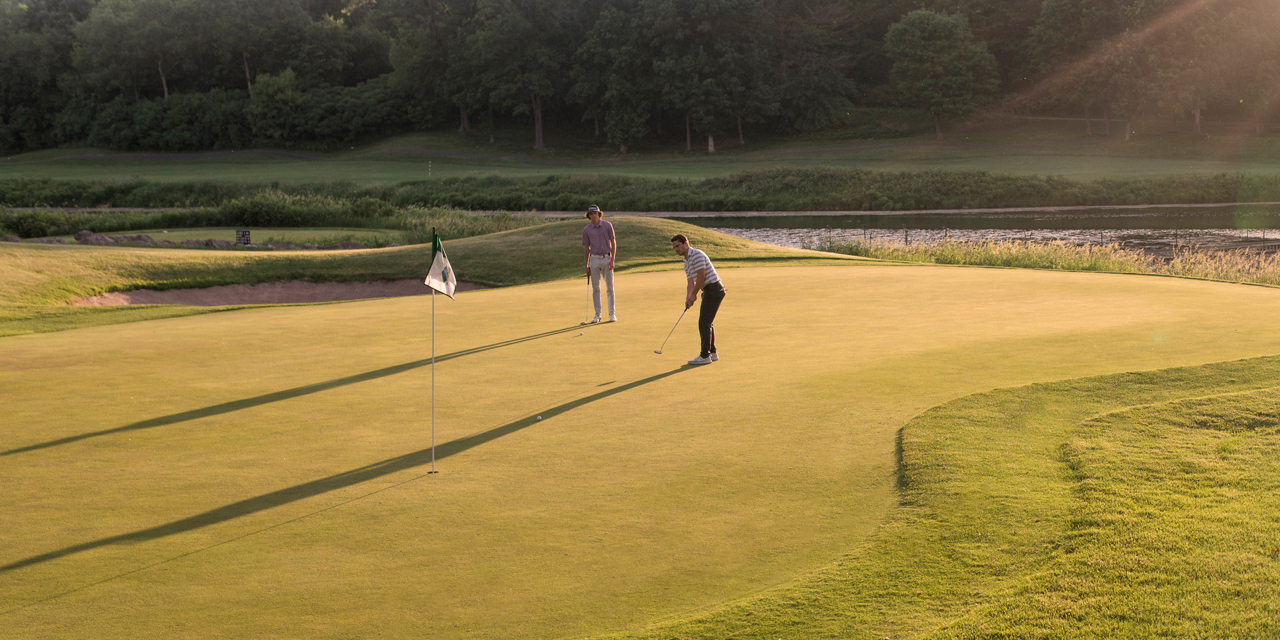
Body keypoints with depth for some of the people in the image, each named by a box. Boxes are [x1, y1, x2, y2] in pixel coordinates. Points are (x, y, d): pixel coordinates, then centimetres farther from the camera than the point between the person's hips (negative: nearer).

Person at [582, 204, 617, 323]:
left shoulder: (607, 226, -1)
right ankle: (597, 314, 7)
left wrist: (612, 260, -9)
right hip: (594, 260, 1)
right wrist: (587, 266, 7)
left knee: (610, 288, 1)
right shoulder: (586, 230, 2)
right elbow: (586, 248, 9)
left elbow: (613, 243, 1)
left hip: (607, 259, -1)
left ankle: (612, 313, 8)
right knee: (595, 288, 2)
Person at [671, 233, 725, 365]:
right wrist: (688, 298, -6)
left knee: (704, 323, -8)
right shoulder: (686, 262, 16)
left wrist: (694, 295, -8)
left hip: (713, 289, -10)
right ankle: (712, 352, 24)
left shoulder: (697, 255, -15)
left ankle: (705, 356, -4)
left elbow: (701, 277, -18)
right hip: (709, 291, 10)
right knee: (708, 323, 16)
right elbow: (691, 282, 11)